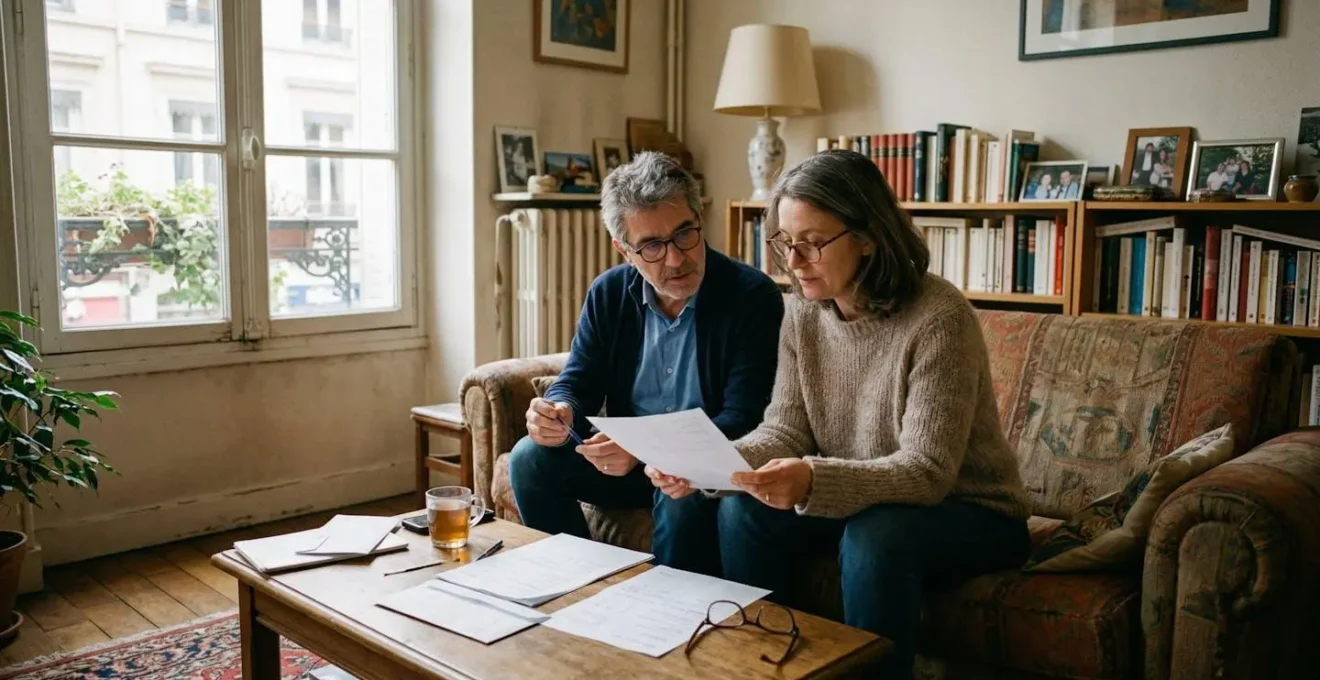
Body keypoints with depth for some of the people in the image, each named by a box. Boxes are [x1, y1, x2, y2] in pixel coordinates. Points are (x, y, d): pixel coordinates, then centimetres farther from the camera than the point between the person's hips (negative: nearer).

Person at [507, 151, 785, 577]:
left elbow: (743, 419, -20)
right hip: (625, 457, 5)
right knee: (531, 458, -12)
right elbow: (576, 383, 4)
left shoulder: (753, 297, -16)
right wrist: (559, 413, -22)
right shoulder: (609, 294, 0)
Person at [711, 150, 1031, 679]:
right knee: (743, 510, -15)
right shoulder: (802, 311, -6)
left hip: (970, 512, -5)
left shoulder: (937, 317, -25)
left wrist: (814, 481, -45)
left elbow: (927, 472, -29)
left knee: (875, 537, -35)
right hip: (863, 505, 6)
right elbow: (785, 431, -7)